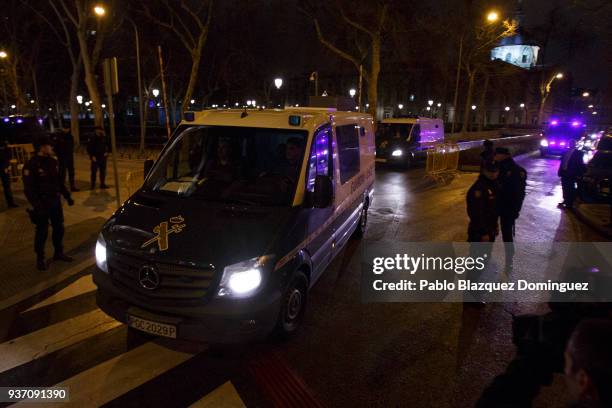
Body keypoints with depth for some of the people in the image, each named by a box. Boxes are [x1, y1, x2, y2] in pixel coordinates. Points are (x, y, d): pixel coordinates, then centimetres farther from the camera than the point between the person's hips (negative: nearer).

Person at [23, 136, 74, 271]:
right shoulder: (31, 165, -16)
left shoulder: (52, 162, 5)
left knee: (59, 228, 15)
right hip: (42, 204, -6)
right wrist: (37, 206, -24)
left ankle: (58, 253, 31)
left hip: (55, 201, 6)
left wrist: (67, 196, 13)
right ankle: (40, 259, 18)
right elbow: (29, 189, -18)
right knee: (42, 232, 4)